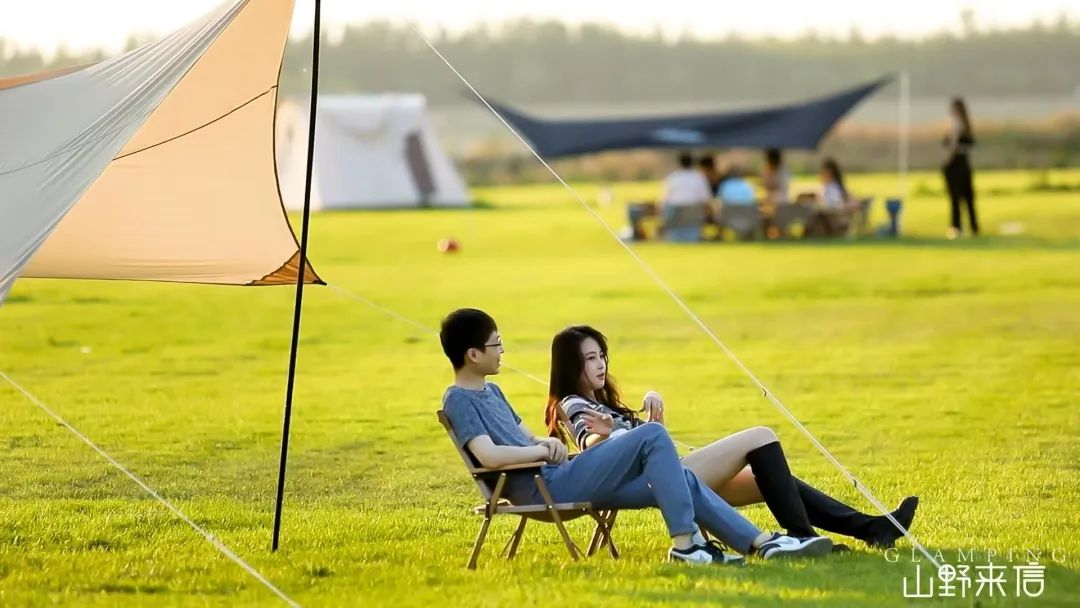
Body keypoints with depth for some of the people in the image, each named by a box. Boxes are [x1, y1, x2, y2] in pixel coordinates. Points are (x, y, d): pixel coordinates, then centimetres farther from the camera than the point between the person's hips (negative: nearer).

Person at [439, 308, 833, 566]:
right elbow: (489, 455, -24)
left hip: (559, 480, 10)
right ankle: (684, 543, -19)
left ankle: (762, 543, -2)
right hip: (545, 488, -10)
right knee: (653, 437, -18)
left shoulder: (491, 392, 22)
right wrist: (543, 450, -10)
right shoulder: (459, 400, -9)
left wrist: (546, 442, 5)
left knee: (680, 479, 0)